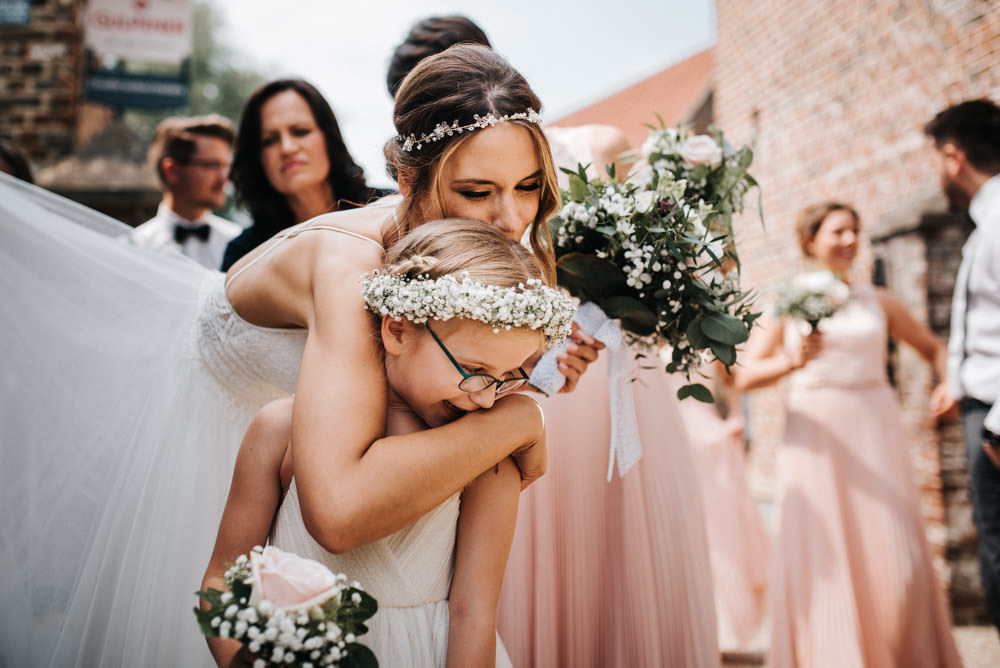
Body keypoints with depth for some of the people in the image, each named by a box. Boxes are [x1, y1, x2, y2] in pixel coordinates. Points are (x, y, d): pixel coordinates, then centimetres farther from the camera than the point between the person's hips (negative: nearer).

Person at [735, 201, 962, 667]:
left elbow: (932, 347, 23)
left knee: (894, 562, -1)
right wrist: (791, 362, -23)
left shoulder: (877, 302, 11)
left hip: (874, 435, 2)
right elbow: (745, 376, -5)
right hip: (815, 440, -2)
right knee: (824, 563, -3)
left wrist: (953, 385, 4)